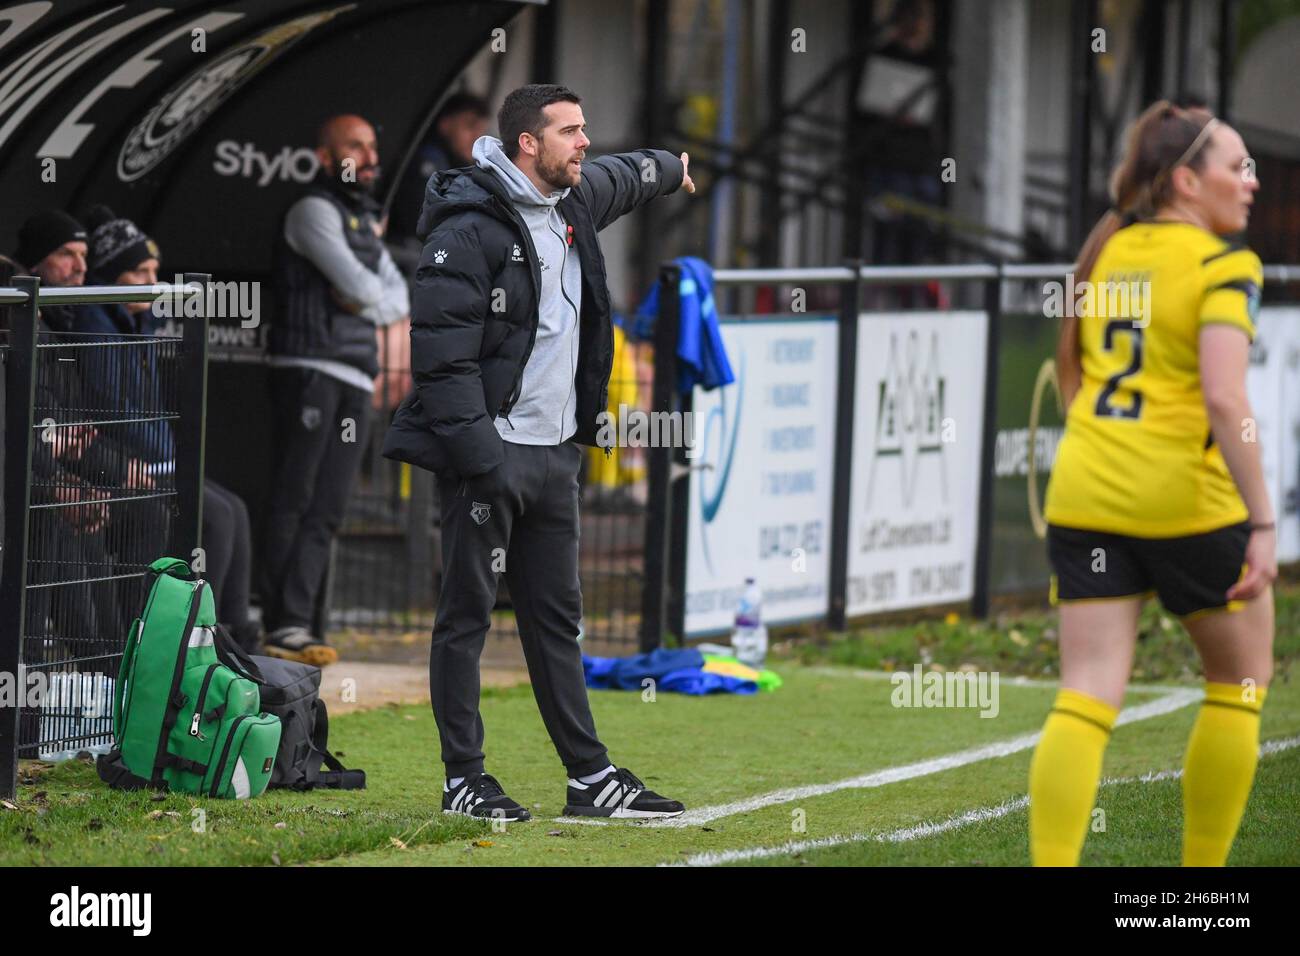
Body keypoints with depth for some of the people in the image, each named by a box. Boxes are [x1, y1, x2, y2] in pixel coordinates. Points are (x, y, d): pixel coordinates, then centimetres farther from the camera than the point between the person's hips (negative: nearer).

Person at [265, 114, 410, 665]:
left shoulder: (365, 221, 23)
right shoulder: (314, 211, -5)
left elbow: (397, 296, 24)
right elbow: (360, 287, -15)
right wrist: (379, 301, 5)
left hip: (355, 378, 8)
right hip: (310, 368, -8)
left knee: (327, 511, 2)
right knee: (294, 500, -9)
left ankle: (296, 625, 1)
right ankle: (282, 626, -12)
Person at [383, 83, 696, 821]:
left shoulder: (574, 203, 11)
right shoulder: (470, 228, -15)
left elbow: (618, 179, 38)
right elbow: (442, 355, -19)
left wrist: (671, 168, 58)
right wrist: (480, 457, -24)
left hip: (555, 455, 8)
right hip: (489, 455, -8)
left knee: (558, 618, 11)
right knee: (468, 615, 0)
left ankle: (591, 779, 13)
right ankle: (464, 780, 6)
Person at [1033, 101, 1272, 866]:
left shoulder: (1106, 252, 11)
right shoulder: (1224, 265, -9)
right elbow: (1225, 398, -20)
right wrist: (1263, 523, -19)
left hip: (1084, 493, 5)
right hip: (1186, 497, -5)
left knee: (1087, 695, 1)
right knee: (1242, 679, 15)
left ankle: (1051, 862, -12)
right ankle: (1202, 863, 16)